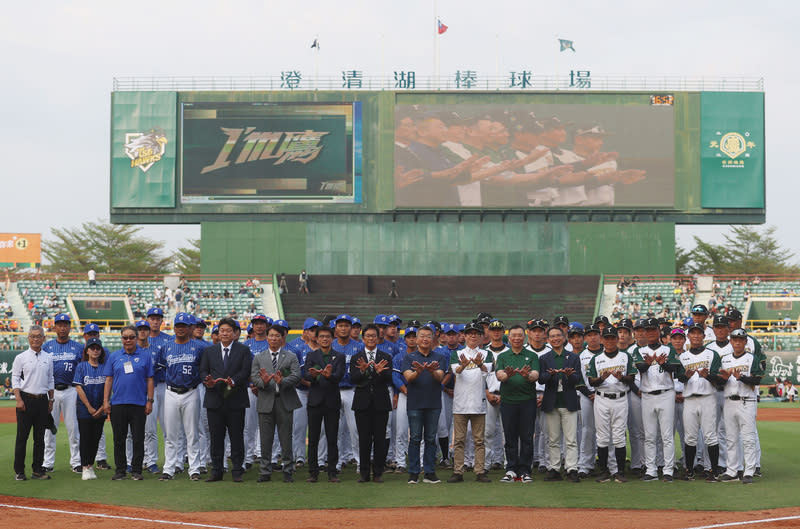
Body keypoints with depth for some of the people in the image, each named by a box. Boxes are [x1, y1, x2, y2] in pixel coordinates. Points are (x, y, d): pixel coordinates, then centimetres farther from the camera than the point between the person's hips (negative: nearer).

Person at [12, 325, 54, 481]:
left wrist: (50, 400, 12)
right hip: (26, 399, -4)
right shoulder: (21, 357, -1)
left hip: (42, 400, 4)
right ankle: (19, 471, 4)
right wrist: (19, 399, -11)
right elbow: (15, 379, -2)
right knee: (22, 436, -2)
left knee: (40, 437, 6)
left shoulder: (48, 358, 11)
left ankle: (38, 470, 12)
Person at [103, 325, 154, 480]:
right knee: (119, 439, 5)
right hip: (118, 403, 1)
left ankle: (136, 470, 8)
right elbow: (109, 380, 10)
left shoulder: (145, 356, 6)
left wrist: (150, 401, -2)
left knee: (138, 438, 0)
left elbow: (149, 380, 5)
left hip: (139, 404, -1)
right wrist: (106, 401, 2)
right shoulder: (114, 356, 10)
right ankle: (120, 470, 13)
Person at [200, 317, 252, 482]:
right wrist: (208, 381, -15)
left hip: (236, 400, -2)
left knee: (236, 437, 1)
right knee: (216, 437, 5)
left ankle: (237, 471, 8)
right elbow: (203, 371, 7)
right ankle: (216, 470, 12)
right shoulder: (209, 351, 13)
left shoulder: (243, 350, 5)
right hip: (214, 400, 2)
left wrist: (233, 381, -23)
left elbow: (246, 371, -5)